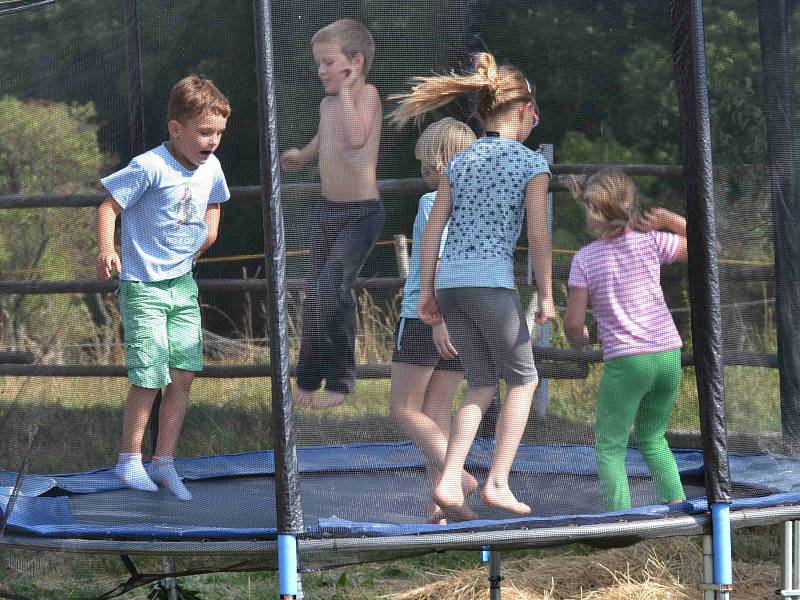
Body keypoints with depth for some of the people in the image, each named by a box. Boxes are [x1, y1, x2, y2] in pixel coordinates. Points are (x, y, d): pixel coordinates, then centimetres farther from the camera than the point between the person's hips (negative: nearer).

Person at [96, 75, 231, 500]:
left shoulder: (210, 168, 3)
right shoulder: (150, 167, -19)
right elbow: (109, 206, -15)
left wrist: (208, 230, 11)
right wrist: (106, 250, -27)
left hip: (182, 284, 7)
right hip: (143, 286, -7)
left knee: (184, 374, 3)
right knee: (149, 376, -8)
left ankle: (164, 462, 14)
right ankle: (130, 459, 11)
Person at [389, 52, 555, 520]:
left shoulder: (460, 161, 14)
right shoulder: (531, 162, -1)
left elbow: (434, 228, 10)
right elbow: (538, 234, -6)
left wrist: (426, 292, 12)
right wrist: (546, 295, 0)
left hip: (449, 280, 6)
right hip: (492, 281, -6)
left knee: (483, 384, 14)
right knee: (523, 379, 10)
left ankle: (449, 483, 0)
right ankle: (497, 482, 0)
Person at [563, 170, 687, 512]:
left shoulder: (585, 259, -4)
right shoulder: (651, 243, 1)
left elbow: (573, 322, -5)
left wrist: (578, 339, 17)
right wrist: (668, 220, 10)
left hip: (625, 361, -4)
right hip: (669, 355, 4)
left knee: (610, 446, 5)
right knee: (652, 438, 23)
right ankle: (676, 501, 11)